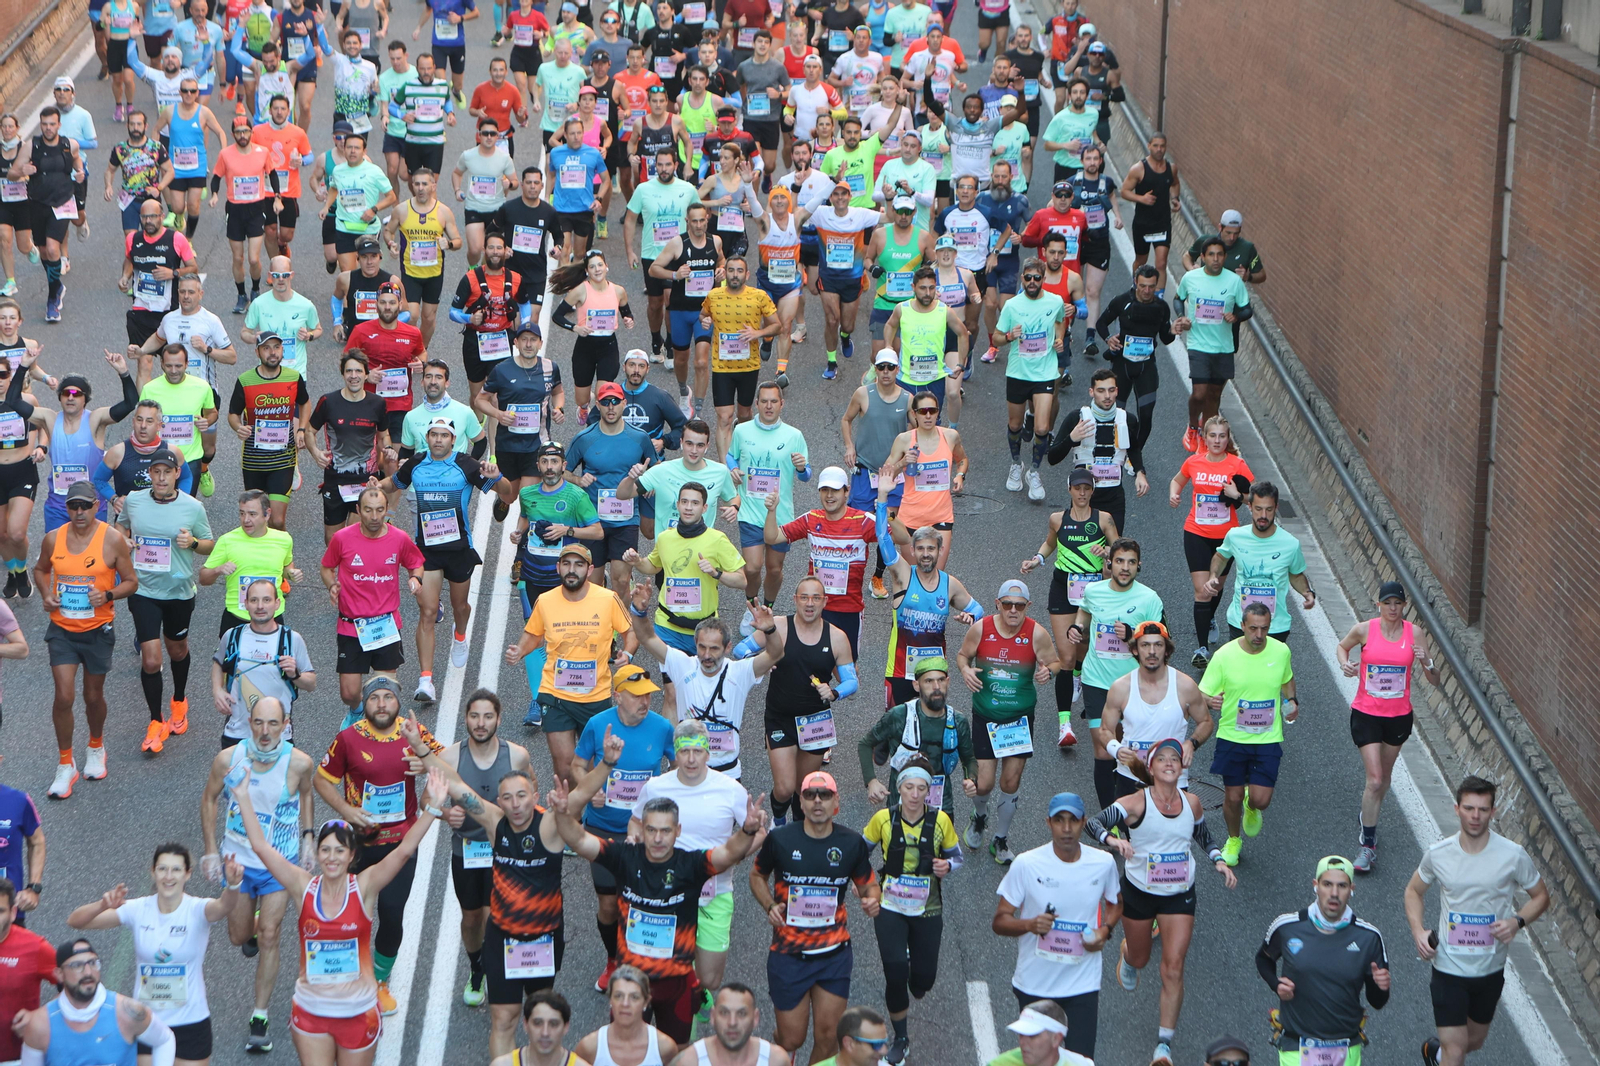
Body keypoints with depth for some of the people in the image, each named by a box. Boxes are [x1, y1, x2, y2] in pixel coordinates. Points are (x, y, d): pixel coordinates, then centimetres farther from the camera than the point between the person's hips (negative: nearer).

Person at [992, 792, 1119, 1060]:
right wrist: (1030, 924, -29)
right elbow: (999, 922, -8)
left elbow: (1115, 903, 16)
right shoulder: (1026, 864, -12)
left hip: (1083, 985, 1)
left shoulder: (1103, 863, -4)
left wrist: (1105, 930, -6)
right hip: (1034, 985, 0)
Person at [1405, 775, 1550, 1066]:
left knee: (1475, 1040, 23)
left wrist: (1518, 921, -20)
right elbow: (1413, 891, 7)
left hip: (1490, 968, 2)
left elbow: (1540, 896, 0)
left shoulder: (1513, 855, -14)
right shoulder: (1437, 854, -11)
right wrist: (1418, 930, -10)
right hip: (1449, 966, -2)